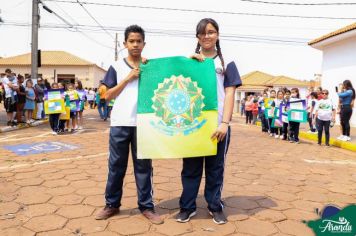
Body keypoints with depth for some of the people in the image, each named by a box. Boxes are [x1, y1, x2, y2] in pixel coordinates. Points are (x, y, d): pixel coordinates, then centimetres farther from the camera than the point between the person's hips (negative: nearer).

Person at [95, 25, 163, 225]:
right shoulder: (117, 67, 7)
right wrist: (128, 78, -6)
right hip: (120, 123, 0)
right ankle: (112, 204, 21)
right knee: (116, 165, 7)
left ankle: (146, 206, 14)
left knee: (144, 165, 5)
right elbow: (108, 96, 2)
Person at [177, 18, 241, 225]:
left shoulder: (226, 63, 9)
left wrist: (225, 123, -10)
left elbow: (229, 94, 2)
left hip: (217, 124, 0)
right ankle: (188, 206, 18)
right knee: (191, 167, 7)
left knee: (215, 167, 9)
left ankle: (215, 206, 22)